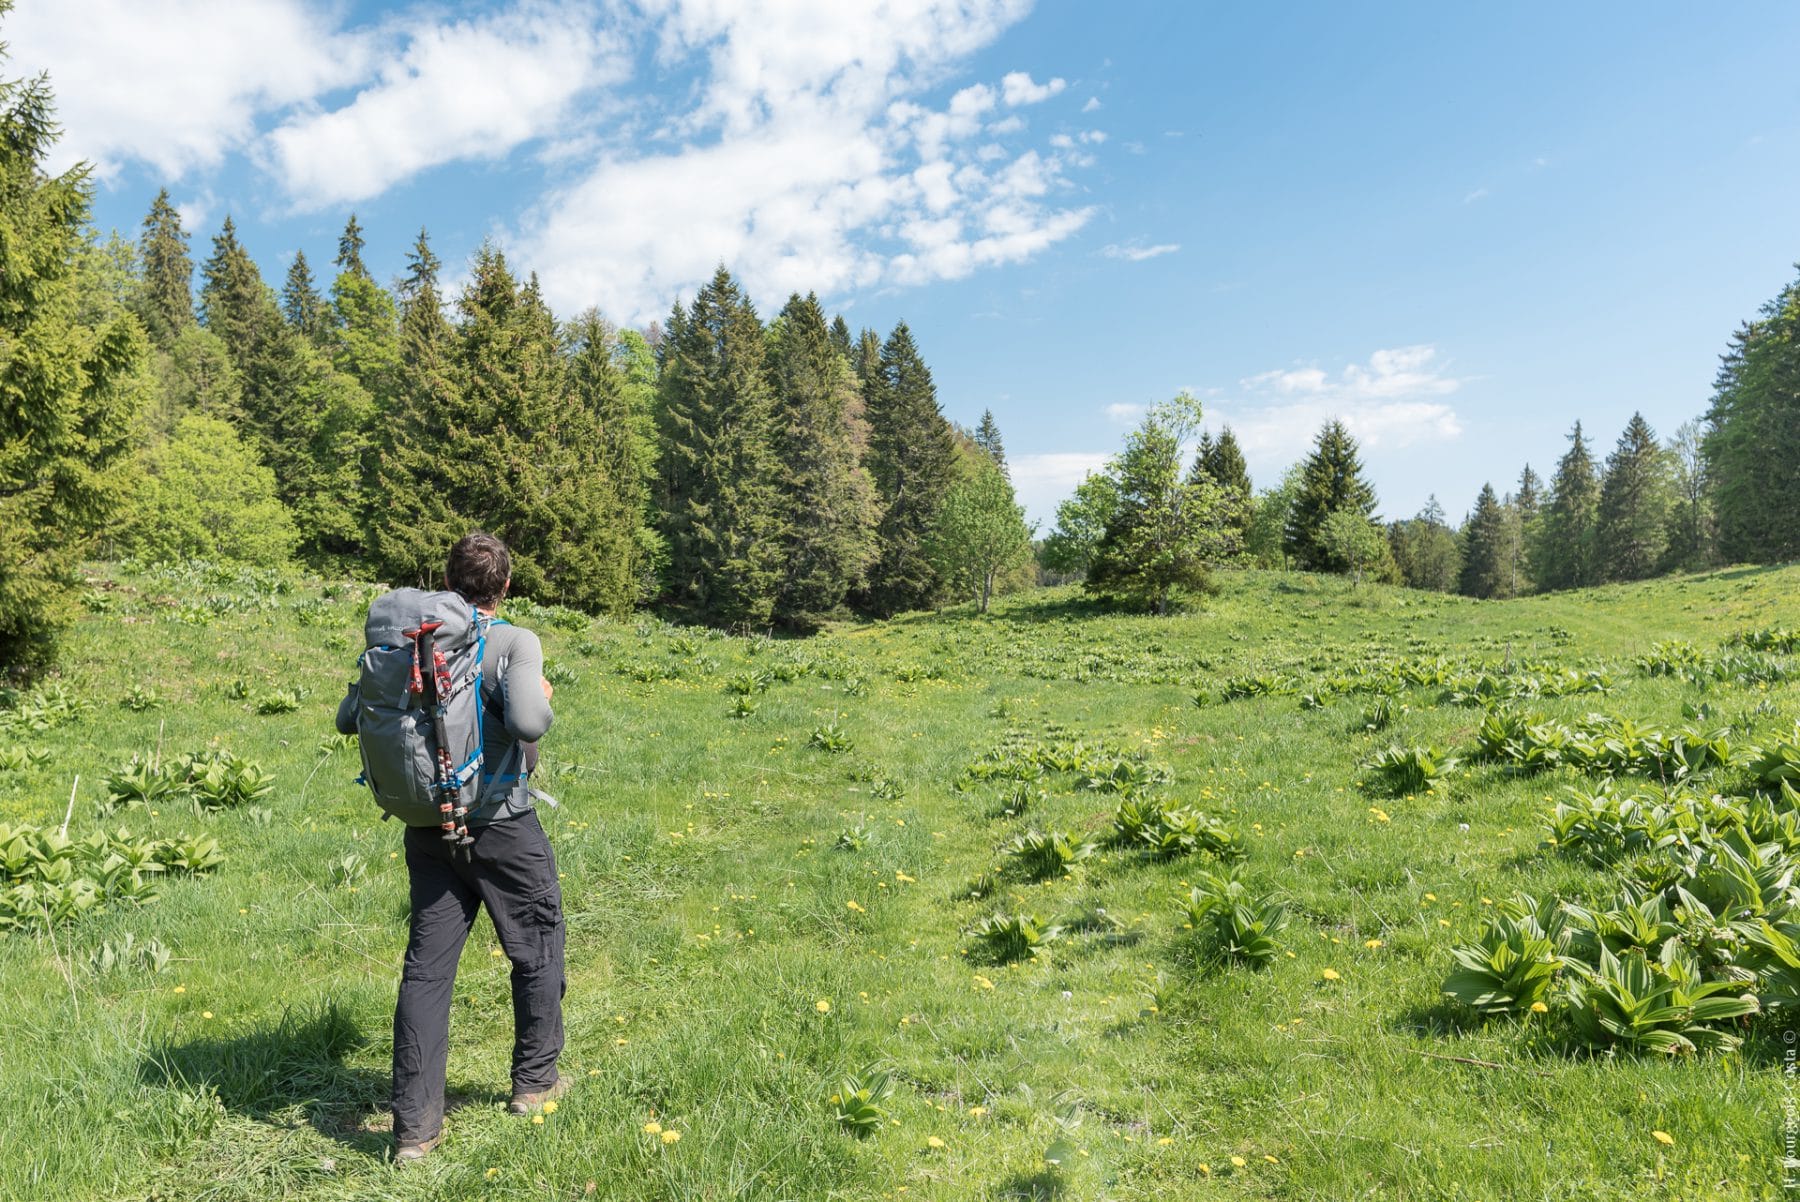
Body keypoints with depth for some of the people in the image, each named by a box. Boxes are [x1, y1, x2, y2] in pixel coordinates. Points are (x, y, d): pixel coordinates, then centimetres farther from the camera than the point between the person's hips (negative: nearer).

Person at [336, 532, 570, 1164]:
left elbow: (348, 719, 5)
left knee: (426, 968, 9)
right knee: (537, 949, 16)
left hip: (429, 829, 5)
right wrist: (542, 698, -9)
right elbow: (528, 723, -31)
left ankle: (414, 1127, 12)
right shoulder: (516, 643, -16)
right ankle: (534, 1080, 29)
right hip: (504, 827, -4)